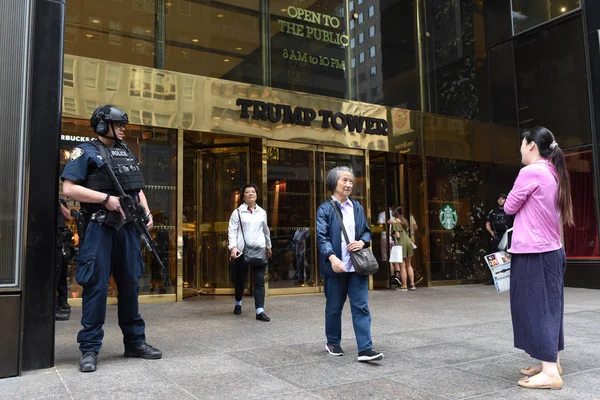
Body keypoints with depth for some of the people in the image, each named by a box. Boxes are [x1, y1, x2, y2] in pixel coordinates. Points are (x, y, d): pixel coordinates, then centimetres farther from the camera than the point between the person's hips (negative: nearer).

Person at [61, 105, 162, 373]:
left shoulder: (127, 153, 18)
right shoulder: (86, 152, -1)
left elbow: (138, 189, 22)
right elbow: (68, 189, -11)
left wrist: (147, 212, 4)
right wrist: (106, 197, -18)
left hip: (128, 228, 6)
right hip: (99, 228, -6)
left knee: (131, 285, 10)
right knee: (96, 287, -3)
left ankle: (135, 342, 21)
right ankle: (90, 348, 8)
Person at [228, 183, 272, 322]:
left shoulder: (262, 212, 12)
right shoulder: (237, 212, 1)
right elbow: (232, 231, -5)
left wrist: (268, 246, 28)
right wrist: (232, 247, -18)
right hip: (242, 251, -2)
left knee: (260, 281, -4)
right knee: (240, 280, 11)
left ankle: (260, 311, -4)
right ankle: (238, 304, 36)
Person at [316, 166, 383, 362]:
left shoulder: (357, 207, 11)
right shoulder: (325, 209, -3)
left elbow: (367, 231, 17)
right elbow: (321, 237, -11)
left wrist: (362, 242, -6)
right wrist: (332, 257, -26)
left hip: (357, 265, 4)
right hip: (336, 266, -3)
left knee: (361, 306, -1)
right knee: (334, 307, 10)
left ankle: (365, 349, 1)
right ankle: (333, 343, 28)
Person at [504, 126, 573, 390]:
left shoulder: (531, 171, -15)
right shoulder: (553, 173, 12)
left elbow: (510, 207, -7)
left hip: (533, 254, -9)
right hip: (552, 250, 9)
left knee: (535, 308, -4)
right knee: (547, 307, 14)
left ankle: (550, 373, -3)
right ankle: (551, 362, 23)